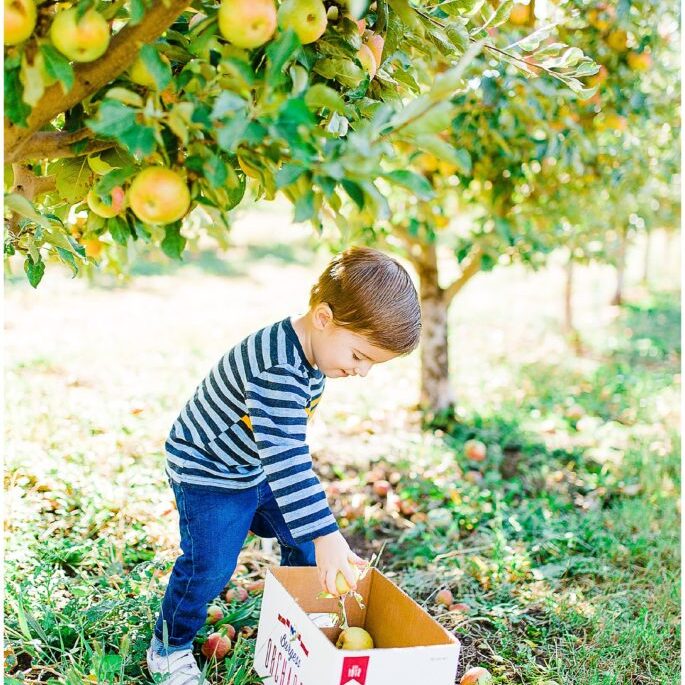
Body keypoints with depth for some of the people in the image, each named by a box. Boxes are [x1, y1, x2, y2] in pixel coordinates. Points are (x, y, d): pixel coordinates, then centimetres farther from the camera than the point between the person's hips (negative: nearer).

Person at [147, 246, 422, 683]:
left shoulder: (314, 349, -8)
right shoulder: (277, 370, -38)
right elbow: (285, 456, -42)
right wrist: (325, 534, -43)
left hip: (259, 468, 9)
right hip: (207, 471, -9)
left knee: (305, 545, 11)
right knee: (210, 566, -9)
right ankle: (169, 650, 17)